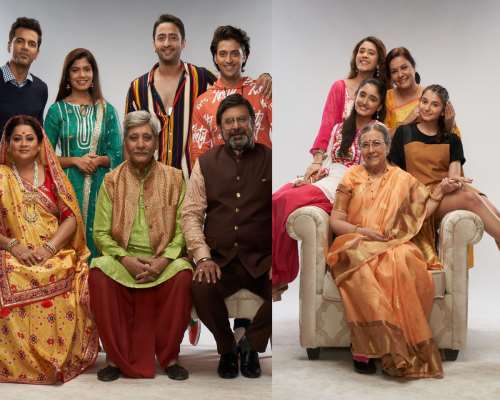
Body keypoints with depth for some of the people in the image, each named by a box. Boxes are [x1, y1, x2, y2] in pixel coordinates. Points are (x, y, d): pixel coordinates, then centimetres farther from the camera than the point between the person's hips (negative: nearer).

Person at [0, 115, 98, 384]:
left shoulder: (52, 175, 13)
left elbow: (71, 217, 5)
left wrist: (49, 246, -12)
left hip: (56, 255, 1)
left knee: (62, 292, -32)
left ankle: (60, 359, -15)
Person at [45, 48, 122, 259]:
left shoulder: (106, 110, 8)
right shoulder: (57, 110, 3)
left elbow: (117, 156, 8)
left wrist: (99, 160, -11)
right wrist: (75, 160, -11)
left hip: (100, 186, 2)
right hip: (68, 185, -1)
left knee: (98, 241, 3)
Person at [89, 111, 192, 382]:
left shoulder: (174, 178, 3)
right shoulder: (111, 181, 3)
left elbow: (182, 229, 0)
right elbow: (101, 233, 1)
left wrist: (163, 260, -17)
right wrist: (127, 260, -16)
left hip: (163, 260, 0)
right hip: (122, 259, 1)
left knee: (183, 275, -31)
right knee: (98, 274, -30)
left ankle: (169, 358, -12)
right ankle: (117, 358, -14)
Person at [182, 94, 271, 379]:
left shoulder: (270, 160, 5)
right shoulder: (206, 163, 9)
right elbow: (191, 214, 5)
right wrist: (203, 257, -9)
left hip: (263, 259, 0)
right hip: (221, 259, 1)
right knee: (202, 289, -30)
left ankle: (251, 344, 5)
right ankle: (227, 349, 3)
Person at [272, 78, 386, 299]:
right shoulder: (339, 128, 24)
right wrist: (312, 177, 1)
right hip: (324, 181, 5)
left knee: (288, 201, -30)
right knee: (276, 199, -26)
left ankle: (281, 278, -18)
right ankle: (273, 274, -22)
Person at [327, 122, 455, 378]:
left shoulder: (403, 179, 18)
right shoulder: (351, 178, 13)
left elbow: (420, 215, 17)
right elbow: (335, 221, 8)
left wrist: (439, 191, 9)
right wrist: (361, 231, -9)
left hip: (394, 245, 1)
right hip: (356, 245, -1)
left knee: (401, 263, -37)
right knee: (363, 269, -38)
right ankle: (364, 350, -31)